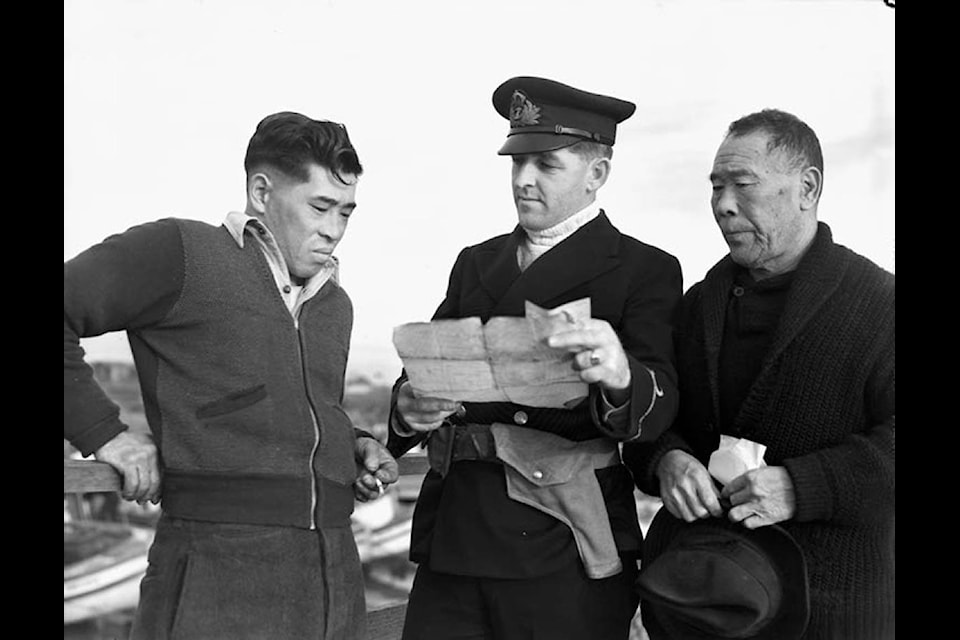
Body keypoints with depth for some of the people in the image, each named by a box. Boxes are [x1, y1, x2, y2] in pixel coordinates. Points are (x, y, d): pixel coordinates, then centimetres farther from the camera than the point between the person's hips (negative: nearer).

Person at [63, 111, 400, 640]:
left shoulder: (334, 305, 20)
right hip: (218, 571, -6)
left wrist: (354, 446, 12)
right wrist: (103, 433, -10)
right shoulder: (180, 253, -2)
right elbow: (70, 301, -6)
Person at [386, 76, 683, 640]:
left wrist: (620, 376, -37)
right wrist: (410, 409, -14)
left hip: (565, 547, -4)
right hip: (453, 531, 4)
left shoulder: (646, 271, 0)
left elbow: (659, 403, -14)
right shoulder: (476, 263, 15)